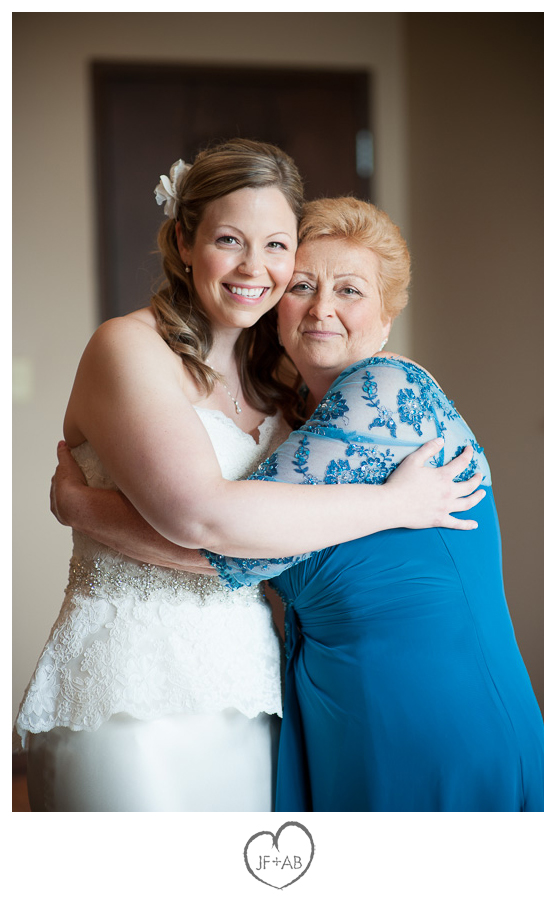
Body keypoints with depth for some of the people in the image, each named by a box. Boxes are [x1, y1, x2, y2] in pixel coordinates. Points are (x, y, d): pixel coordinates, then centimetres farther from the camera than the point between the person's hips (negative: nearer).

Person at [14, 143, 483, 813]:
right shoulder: (128, 348, -10)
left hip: (246, 694, 7)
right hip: (127, 700, -6)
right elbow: (203, 517, -22)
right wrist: (395, 504, -15)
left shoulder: (271, 370, 13)